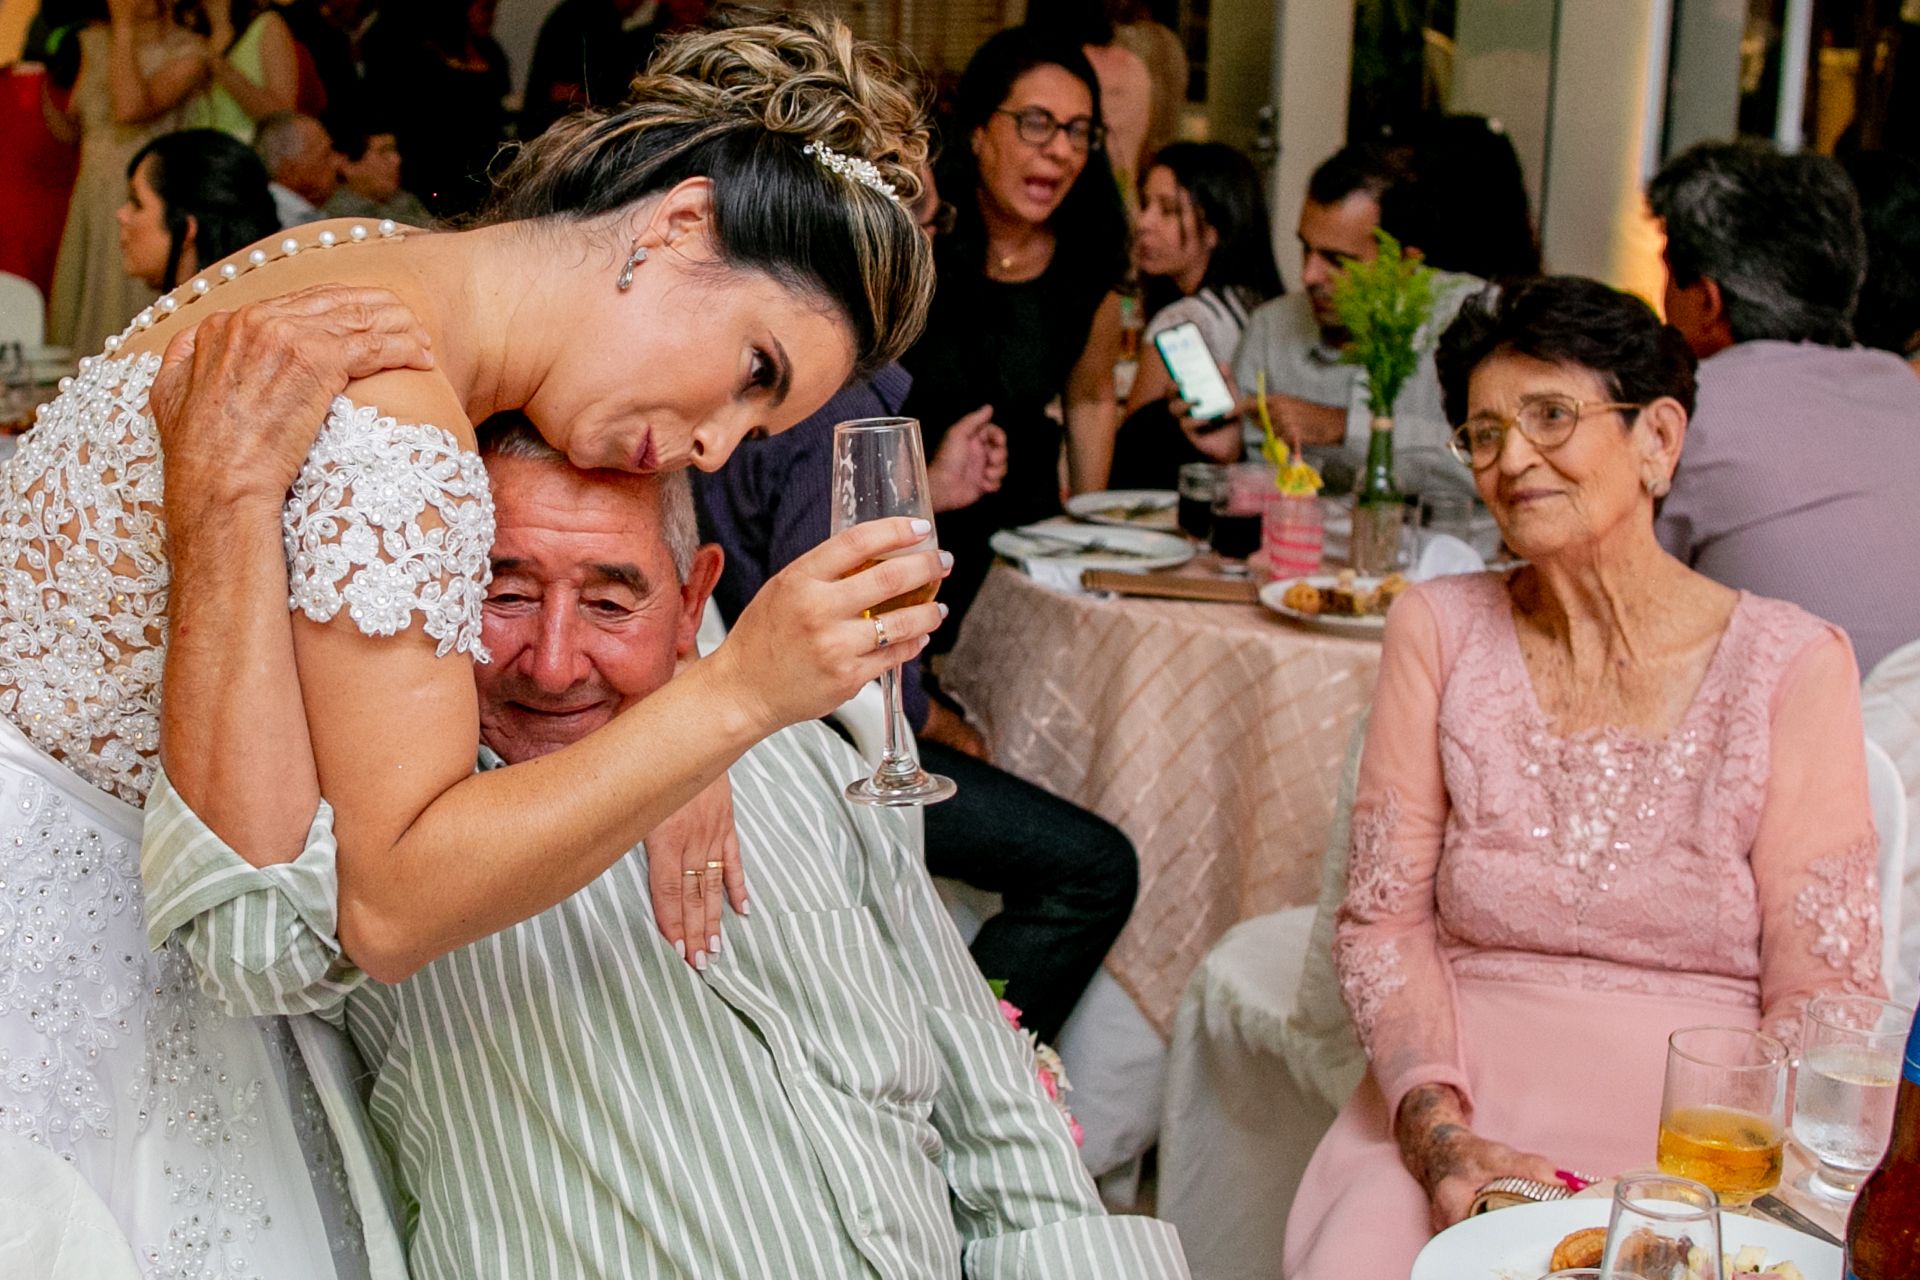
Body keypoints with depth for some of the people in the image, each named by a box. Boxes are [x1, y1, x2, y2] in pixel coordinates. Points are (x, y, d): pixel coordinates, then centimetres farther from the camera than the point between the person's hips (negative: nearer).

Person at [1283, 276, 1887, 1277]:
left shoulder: (1791, 665, -1)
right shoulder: (1440, 630, 6)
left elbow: (1823, 997, -2)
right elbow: (1383, 920, 4)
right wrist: (1439, 1132, -12)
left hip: (1701, 1145, -1)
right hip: (1464, 1110, 1)